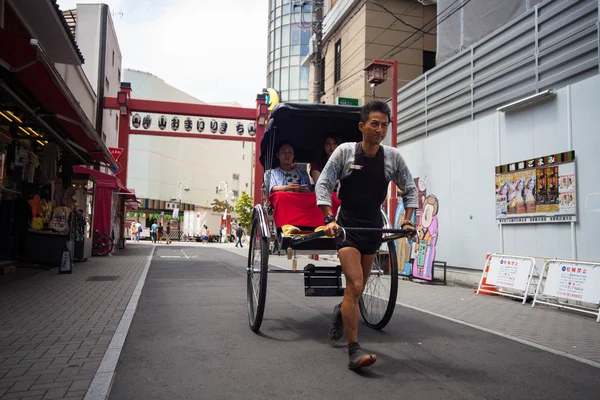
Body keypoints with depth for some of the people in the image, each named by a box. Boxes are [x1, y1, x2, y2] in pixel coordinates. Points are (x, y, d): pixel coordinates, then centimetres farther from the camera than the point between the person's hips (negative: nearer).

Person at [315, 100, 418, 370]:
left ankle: (341, 311, 49)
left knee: (359, 285, 16)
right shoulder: (345, 151, -10)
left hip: (373, 226, 4)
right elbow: (323, 184, -9)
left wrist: (407, 220, -2)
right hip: (347, 226, -4)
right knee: (355, 285, -15)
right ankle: (354, 352, -8)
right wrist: (329, 219, -19)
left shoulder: (393, 157, -2)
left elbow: (410, 190, 9)